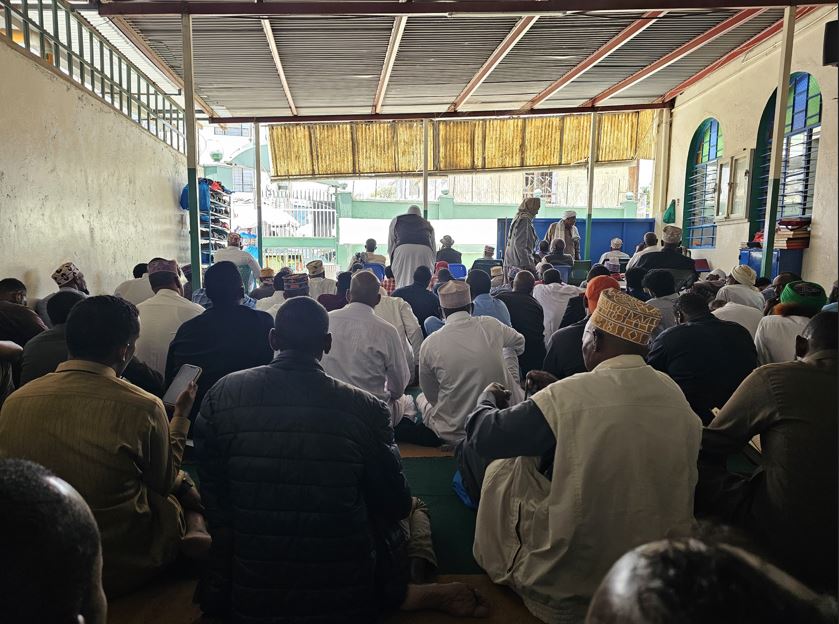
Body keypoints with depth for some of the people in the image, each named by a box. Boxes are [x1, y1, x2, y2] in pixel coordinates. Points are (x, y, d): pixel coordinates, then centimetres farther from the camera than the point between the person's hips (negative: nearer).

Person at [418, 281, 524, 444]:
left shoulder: (429, 344, -14)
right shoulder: (492, 325, -7)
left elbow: (431, 395, 0)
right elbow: (519, 342, 17)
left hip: (454, 434, -1)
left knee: (422, 398, 28)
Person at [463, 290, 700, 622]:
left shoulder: (566, 396, -26)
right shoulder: (674, 392, -7)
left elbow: (482, 437, -15)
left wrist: (488, 399, 6)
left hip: (570, 574, -6)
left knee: (493, 456, 10)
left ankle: (504, 568, 30)